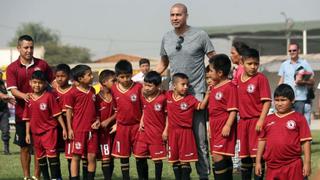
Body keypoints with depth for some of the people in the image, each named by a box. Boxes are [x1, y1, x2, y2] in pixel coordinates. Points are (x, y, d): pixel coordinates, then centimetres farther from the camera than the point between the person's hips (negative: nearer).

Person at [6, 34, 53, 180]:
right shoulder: (12, 68, 0)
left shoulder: (42, 64, 3)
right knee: (24, 146, 6)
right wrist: (24, 96, -30)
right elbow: (12, 89, -9)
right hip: (22, 112, 0)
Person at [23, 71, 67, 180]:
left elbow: (57, 114, -7)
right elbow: (27, 118, 9)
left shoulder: (49, 96, -9)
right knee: (40, 157, 12)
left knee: (51, 154, -10)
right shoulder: (29, 99, 4)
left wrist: (64, 128, -8)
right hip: (36, 132, 5)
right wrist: (27, 133, 7)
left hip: (49, 130, -5)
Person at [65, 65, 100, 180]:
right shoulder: (73, 93, -9)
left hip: (92, 129, 4)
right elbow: (69, 111, -4)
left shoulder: (92, 90, 7)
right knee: (76, 156, 2)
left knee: (92, 156, 4)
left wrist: (97, 120, 1)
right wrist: (70, 129, -6)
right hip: (78, 130, -4)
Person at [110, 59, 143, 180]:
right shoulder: (114, 89, -1)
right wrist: (116, 123, 5)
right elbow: (114, 108, 9)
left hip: (137, 125, -2)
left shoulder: (138, 87, -8)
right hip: (122, 126, 2)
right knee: (123, 155, 7)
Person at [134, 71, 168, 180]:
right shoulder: (143, 97, 2)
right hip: (144, 132, 6)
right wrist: (141, 121, 0)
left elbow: (168, 115, -9)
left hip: (157, 133, -6)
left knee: (157, 158, 4)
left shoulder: (162, 98, -15)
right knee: (140, 157, 8)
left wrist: (166, 130, -11)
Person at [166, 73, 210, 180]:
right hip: (173, 132, 3)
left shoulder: (190, 99, -4)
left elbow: (201, 106, -13)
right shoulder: (168, 96, 3)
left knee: (185, 160, 0)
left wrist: (207, 93, -19)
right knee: (175, 160, 9)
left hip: (186, 132, -3)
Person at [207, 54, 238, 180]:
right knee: (224, 158, 13)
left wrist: (228, 126, -22)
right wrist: (210, 127, 22)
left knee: (218, 156, -15)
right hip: (215, 127, 9)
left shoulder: (230, 87, -13)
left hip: (224, 128, -9)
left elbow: (233, 110, -17)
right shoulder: (214, 87, 15)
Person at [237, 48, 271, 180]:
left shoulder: (261, 78, -8)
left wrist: (261, 120, -18)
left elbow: (267, 101, -12)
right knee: (244, 156, 12)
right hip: (243, 121, 6)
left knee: (257, 155, -6)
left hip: (256, 121, -6)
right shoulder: (238, 79, 9)